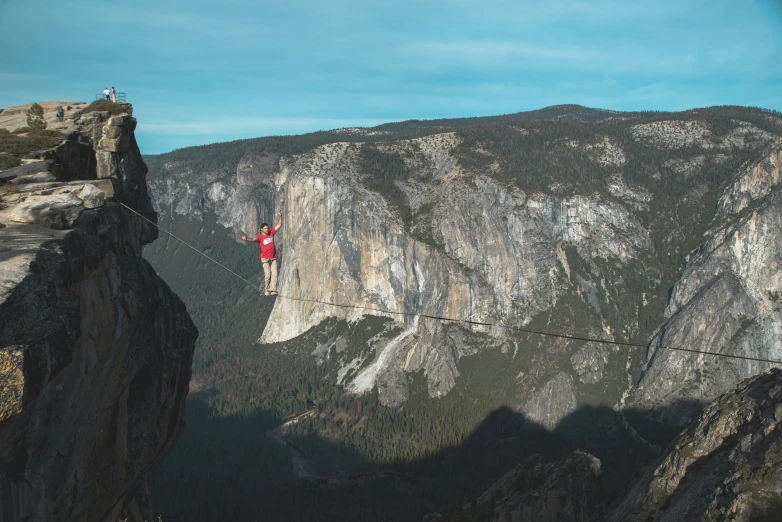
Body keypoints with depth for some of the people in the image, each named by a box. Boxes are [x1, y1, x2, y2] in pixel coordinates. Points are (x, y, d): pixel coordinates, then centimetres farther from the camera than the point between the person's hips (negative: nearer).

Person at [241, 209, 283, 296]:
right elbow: (254, 239, -31)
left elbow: (279, 225, 7)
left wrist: (279, 215, -3)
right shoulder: (260, 237, -10)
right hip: (265, 259, -4)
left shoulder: (271, 233, 3)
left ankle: (273, 289, -12)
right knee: (267, 275, -10)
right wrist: (247, 239, -52)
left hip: (273, 258, 4)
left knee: (274, 273, -8)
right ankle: (266, 290, 2)